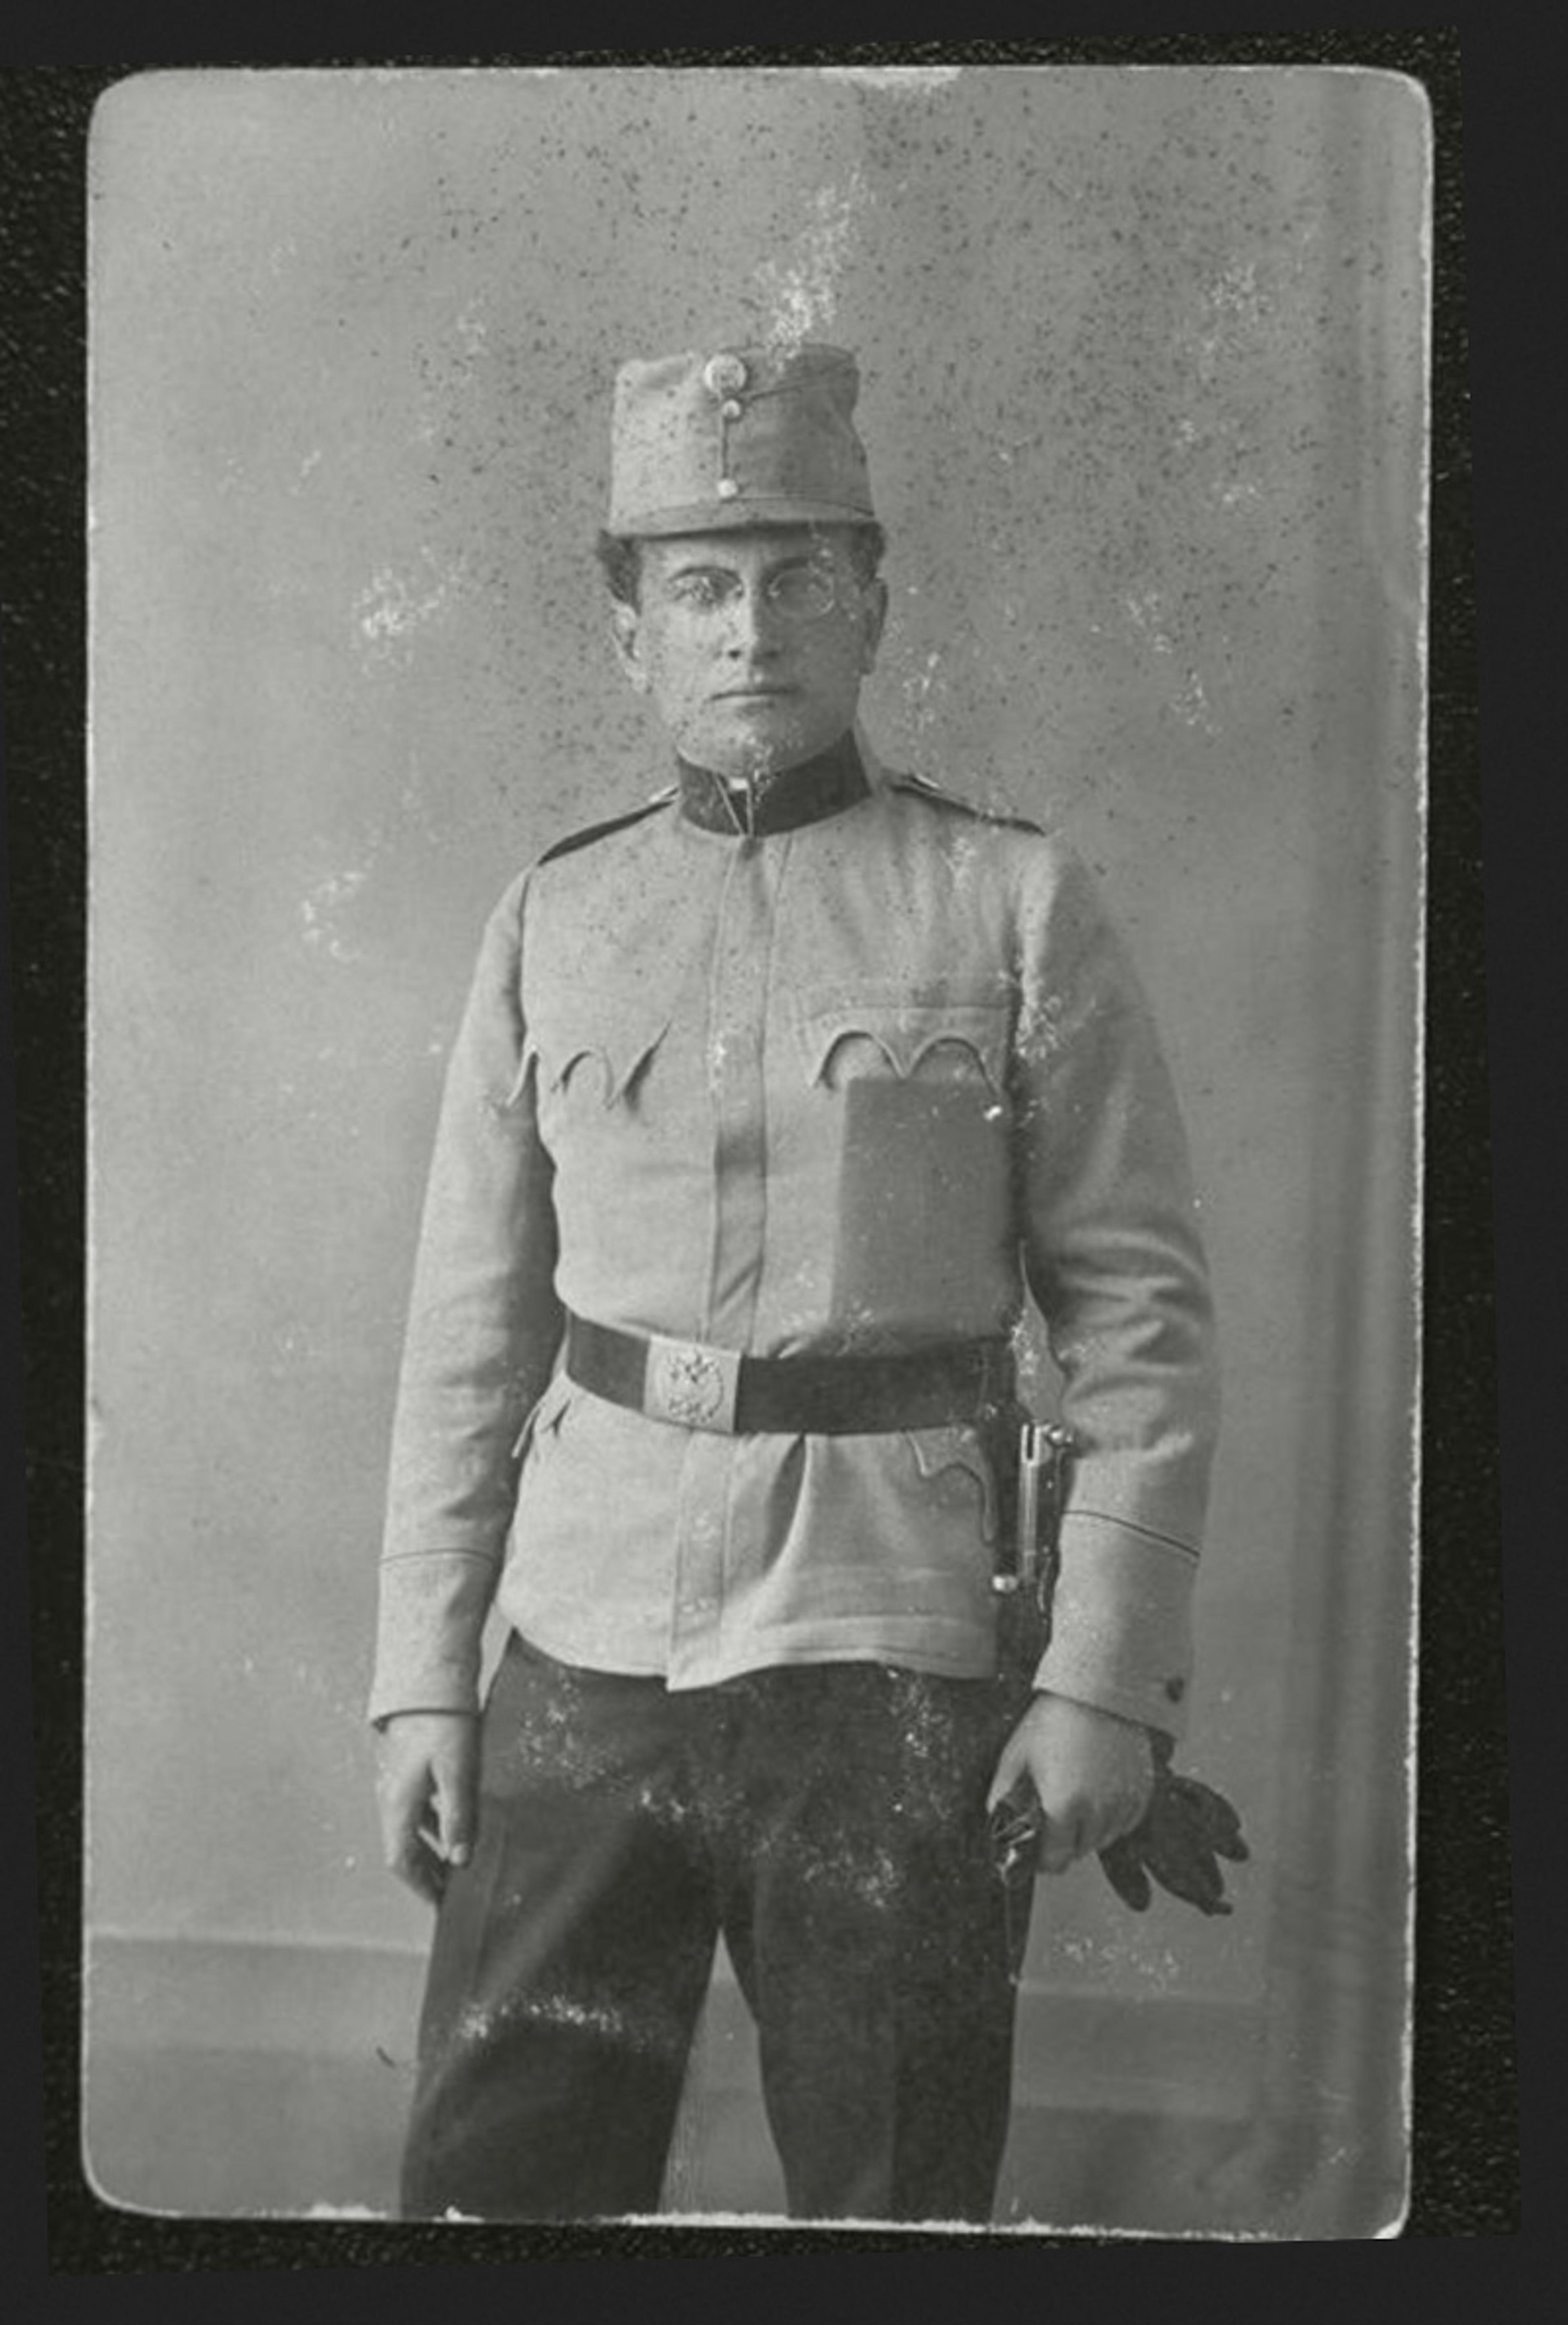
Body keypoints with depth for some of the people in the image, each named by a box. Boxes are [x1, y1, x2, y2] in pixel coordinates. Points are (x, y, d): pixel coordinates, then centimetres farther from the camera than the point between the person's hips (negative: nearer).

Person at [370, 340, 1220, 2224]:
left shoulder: (1013, 902, -1)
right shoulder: (550, 921, 7)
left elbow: (1141, 1317, -2)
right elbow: (467, 1338, 9)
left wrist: (1108, 1677, -8)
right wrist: (422, 1679, 5)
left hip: (894, 1647, -2)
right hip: (585, 1644, 3)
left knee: (895, 2196, 10)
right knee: (490, 2183, 9)